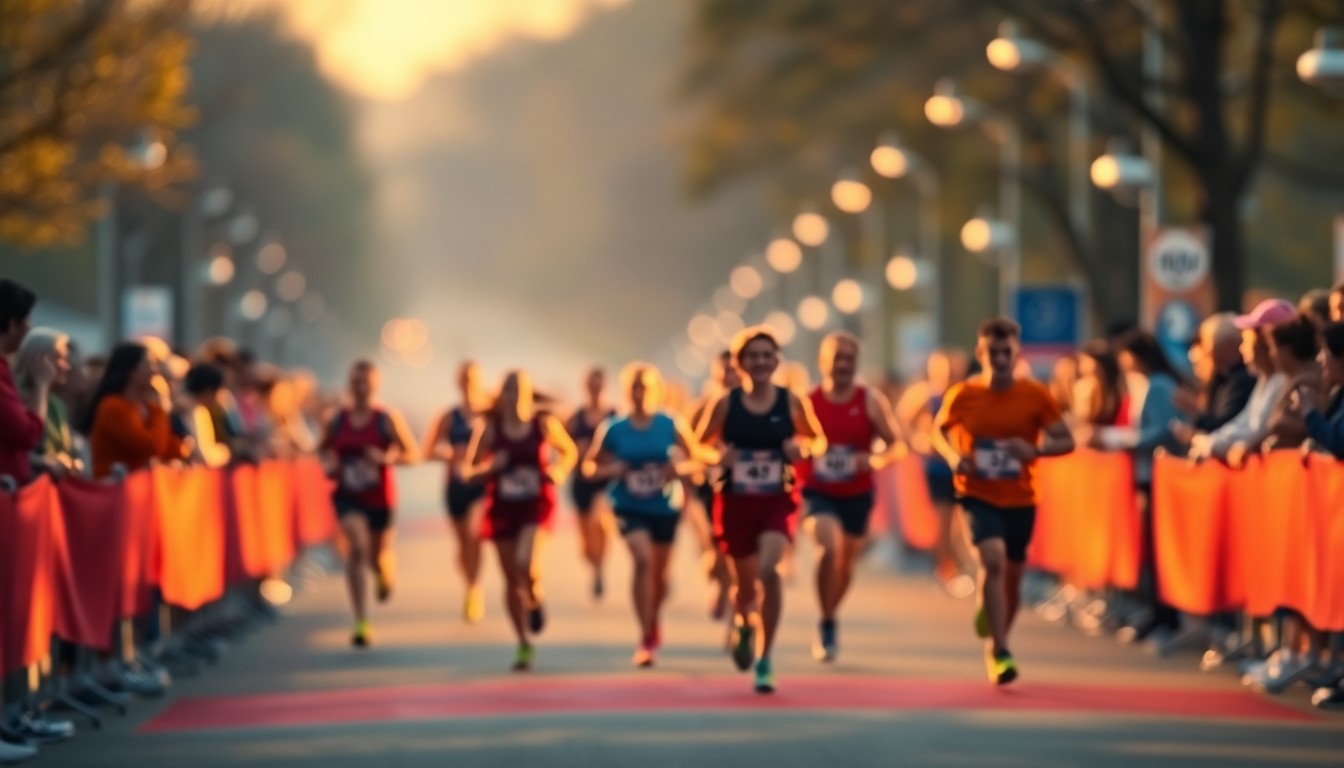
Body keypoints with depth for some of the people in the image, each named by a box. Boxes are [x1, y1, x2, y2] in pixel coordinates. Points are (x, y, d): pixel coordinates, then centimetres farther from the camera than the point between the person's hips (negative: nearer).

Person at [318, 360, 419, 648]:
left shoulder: (388, 419, -8)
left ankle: (386, 573, 55)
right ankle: (361, 623, -21)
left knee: (378, 557, 11)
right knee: (356, 547, -22)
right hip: (348, 495, 0)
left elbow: (413, 454, -5)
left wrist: (388, 458, -23)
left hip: (380, 498, 0)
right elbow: (325, 449, 16)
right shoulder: (337, 420, 0)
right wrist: (329, 463, -6)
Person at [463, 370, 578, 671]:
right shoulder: (489, 428, -2)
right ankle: (524, 645, 19)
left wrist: (560, 471, -6)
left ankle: (536, 599, 10)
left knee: (525, 562, -26)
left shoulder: (545, 424, -3)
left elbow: (570, 451, 13)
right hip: (502, 508, 2)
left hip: (537, 505, -2)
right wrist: (490, 467, -17)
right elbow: (468, 472, 2)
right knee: (511, 579, 5)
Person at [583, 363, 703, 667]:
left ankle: (653, 624, 43)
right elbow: (590, 466, 4)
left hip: (665, 507, 2)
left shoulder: (672, 425, -5)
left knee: (659, 571, 13)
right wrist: (610, 471, -16)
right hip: (630, 507, -2)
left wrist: (679, 468, -19)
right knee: (643, 559, -23)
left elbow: (695, 460, 1)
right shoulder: (613, 430, -5)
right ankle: (646, 639, -21)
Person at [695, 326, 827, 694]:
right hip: (737, 502, 1)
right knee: (745, 582, 11)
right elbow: (698, 446, 6)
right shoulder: (726, 405, -2)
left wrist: (804, 449, -13)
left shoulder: (792, 402, -2)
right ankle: (745, 623, 50)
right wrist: (717, 456, -16)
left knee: (769, 570, -26)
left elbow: (819, 440, 10)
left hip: (779, 501, -1)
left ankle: (765, 660, -15)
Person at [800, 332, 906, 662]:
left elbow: (896, 443, -4)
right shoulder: (806, 401, -5)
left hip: (857, 495, 2)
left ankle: (830, 620, 43)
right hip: (819, 494, -2)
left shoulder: (870, 400, -5)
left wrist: (876, 460, -23)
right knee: (830, 547, -27)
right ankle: (826, 625, -14)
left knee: (847, 562, 15)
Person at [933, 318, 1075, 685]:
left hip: (1020, 500, 2)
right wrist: (954, 457, -10)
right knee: (992, 560, -24)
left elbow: (1066, 441, -3)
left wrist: (1035, 449, -24)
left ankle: (995, 638, 39)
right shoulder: (963, 395, -6)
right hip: (979, 495, -2)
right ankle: (999, 653, -22)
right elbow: (939, 431, 10)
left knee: (1012, 574, 12)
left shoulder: (1036, 396, -7)